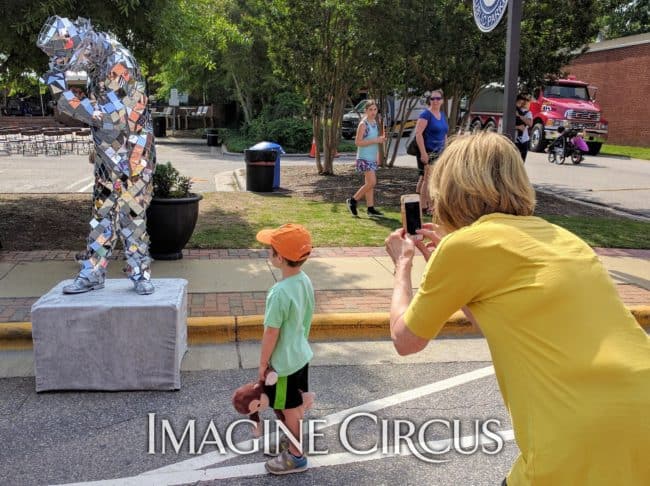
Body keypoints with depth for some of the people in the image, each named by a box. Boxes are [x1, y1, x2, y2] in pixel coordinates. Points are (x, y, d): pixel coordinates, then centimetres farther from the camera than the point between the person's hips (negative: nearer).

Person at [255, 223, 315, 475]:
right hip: (301, 354, 8)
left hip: (284, 361, -8)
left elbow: (271, 333, -22)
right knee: (297, 405, 24)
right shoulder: (305, 280, -6)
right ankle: (294, 441, 43)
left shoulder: (280, 292, -31)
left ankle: (296, 456, 27)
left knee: (290, 409, 10)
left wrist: (263, 363, -10)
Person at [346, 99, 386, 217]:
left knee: (369, 183, 9)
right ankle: (352, 200, 1)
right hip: (364, 158, -8)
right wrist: (375, 141, -20)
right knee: (371, 182, -13)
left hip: (372, 157, 8)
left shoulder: (375, 123, 13)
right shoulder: (363, 124, -11)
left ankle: (370, 208, 12)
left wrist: (380, 139, 10)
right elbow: (358, 142, -17)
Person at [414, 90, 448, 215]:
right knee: (427, 179, -7)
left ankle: (429, 205, 22)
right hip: (427, 152, -8)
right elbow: (418, 133, -18)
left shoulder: (442, 115, 14)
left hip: (438, 153, 8)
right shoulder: (426, 114, -10)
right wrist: (423, 153, -23)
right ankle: (423, 207, 0)